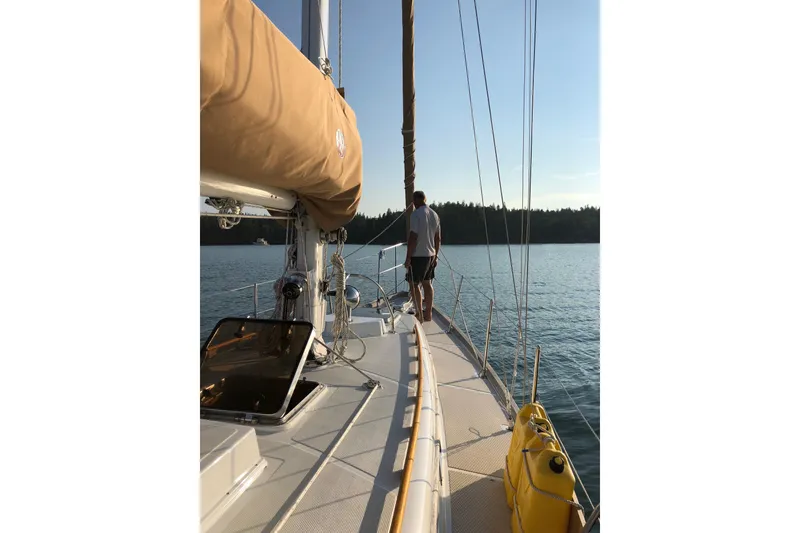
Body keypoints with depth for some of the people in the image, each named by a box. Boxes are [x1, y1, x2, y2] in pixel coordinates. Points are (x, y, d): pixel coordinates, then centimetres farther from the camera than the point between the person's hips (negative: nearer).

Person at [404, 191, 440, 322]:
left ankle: (419, 314, -1)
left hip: (418, 255, -8)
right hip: (430, 255, 8)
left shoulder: (416, 214, -14)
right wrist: (436, 255, 21)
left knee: (414, 284, 0)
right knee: (427, 284, 13)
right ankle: (428, 313, 20)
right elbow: (438, 238, 14)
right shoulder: (434, 214, 11)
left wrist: (408, 257, -15)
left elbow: (413, 237, -19)